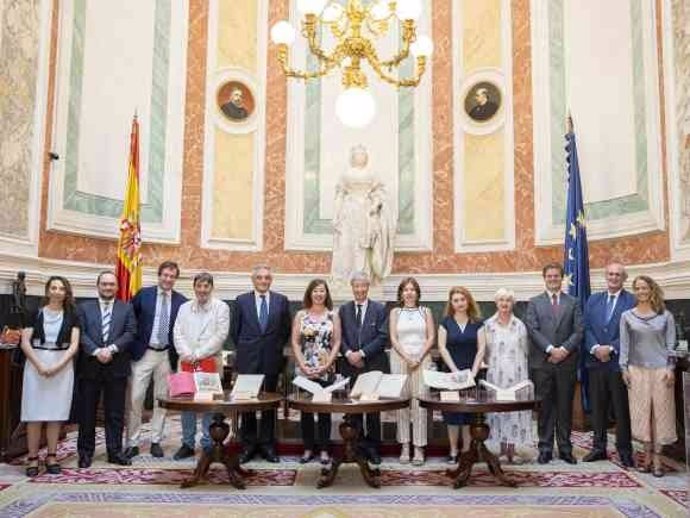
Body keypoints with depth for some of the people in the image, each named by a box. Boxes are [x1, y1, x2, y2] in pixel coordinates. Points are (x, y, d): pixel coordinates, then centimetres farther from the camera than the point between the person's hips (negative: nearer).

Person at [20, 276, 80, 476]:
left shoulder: (72, 315, 5)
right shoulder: (36, 313, 4)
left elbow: (74, 345, -2)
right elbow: (25, 342, -2)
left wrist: (58, 366, -14)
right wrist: (39, 365, -14)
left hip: (62, 366, 1)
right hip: (36, 365, 0)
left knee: (56, 412, 3)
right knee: (35, 413, -1)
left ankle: (51, 457, 11)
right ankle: (33, 458, 5)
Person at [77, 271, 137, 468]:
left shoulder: (126, 308, 9)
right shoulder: (84, 307, 9)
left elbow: (130, 333, -1)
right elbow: (81, 334, -1)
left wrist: (111, 349, -14)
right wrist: (96, 351, -15)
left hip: (117, 366, 0)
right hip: (90, 365, 0)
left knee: (116, 412, 5)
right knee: (87, 412, 6)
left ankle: (115, 452, 13)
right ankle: (85, 452, 18)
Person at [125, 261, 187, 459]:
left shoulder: (181, 301, 1)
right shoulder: (143, 294, 0)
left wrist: (179, 353, -2)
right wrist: (131, 345, 0)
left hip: (167, 355, 1)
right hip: (143, 353, -1)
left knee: (161, 399, 8)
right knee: (135, 398, -1)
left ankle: (156, 442, 19)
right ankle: (132, 443, 10)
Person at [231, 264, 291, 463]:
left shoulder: (281, 301, 4)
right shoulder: (241, 300, 4)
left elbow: (286, 329, 9)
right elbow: (235, 330, 9)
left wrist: (276, 348, 6)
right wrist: (245, 349, 7)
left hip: (271, 359, 0)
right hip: (247, 359, 0)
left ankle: (267, 444, 16)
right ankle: (248, 445, 15)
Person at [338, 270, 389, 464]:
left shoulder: (380, 309, 1)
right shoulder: (343, 310, 9)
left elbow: (382, 337, -6)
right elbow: (340, 337, 6)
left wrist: (362, 353, -14)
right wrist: (348, 353, -12)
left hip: (374, 366, -2)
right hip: (350, 366, 2)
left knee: (374, 408, 5)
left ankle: (373, 447, 15)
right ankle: (357, 446, 17)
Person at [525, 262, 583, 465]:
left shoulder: (573, 302, 10)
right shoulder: (534, 303, 7)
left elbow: (578, 331, 1)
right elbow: (533, 330, -3)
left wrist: (564, 350, -13)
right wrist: (551, 349, -14)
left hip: (567, 362, 1)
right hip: (542, 362, -1)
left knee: (565, 407, 7)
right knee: (545, 407, 4)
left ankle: (565, 449, 16)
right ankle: (545, 449, 11)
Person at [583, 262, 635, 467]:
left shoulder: (632, 301, -2)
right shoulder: (593, 300, 11)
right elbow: (587, 328, 6)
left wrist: (611, 348, -15)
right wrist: (595, 348, -10)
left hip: (619, 362, -4)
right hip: (596, 362, 4)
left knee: (622, 409, 4)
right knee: (597, 407, 11)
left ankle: (625, 451, 15)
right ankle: (599, 448, 21)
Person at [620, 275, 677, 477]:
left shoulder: (665, 315, 3)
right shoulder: (627, 316, 4)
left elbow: (671, 343, 3)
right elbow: (624, 343, 5)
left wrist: (670, 368, -5)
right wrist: (624, 368, -1)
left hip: (660, 369, -1)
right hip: (637, 369, 1)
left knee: (660, 411, 1)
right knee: (642, 412, 2)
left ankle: (657, 459, 7)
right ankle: (647, 456, 11)